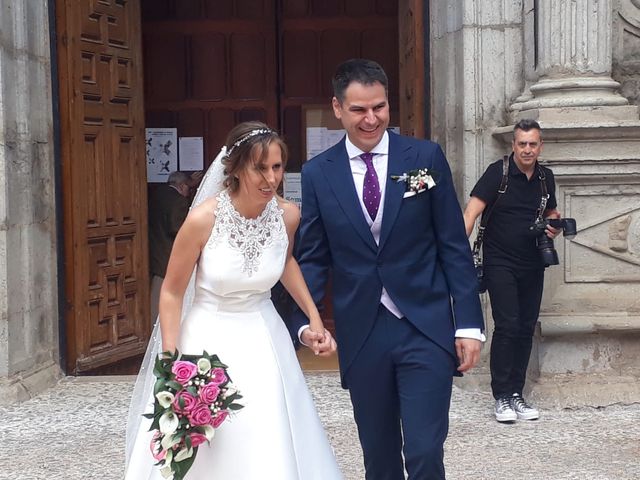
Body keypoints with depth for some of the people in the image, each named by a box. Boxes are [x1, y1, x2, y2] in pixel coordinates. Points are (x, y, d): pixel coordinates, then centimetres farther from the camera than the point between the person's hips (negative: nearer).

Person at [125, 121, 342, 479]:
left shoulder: (288, 215, -9)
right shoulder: (204, 218, -20)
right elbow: (172, 292, -8)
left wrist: (315, 318, 8)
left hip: (264, 341, 3)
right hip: (210, 342, -3)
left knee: (274, 451, 7)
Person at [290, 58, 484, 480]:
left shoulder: (426, 157, -1)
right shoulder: (318, 173, 2)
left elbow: (454, 246, -1)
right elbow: (313, 257, 5)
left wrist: (469, 323, -4)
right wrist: (306, 319, -9)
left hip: (426, 330, -2)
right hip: (361, 334, 2)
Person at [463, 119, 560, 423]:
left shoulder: (546, 177, 7)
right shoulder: (498, 172, -10)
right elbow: (472, 210, -17)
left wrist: (553, 225, 0)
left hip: (533, 265, 5)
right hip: (500, 263, -5)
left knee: (526, 329, 7)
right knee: (507, 326, -10)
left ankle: (516, 394, 17)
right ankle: (502, 396, -1)